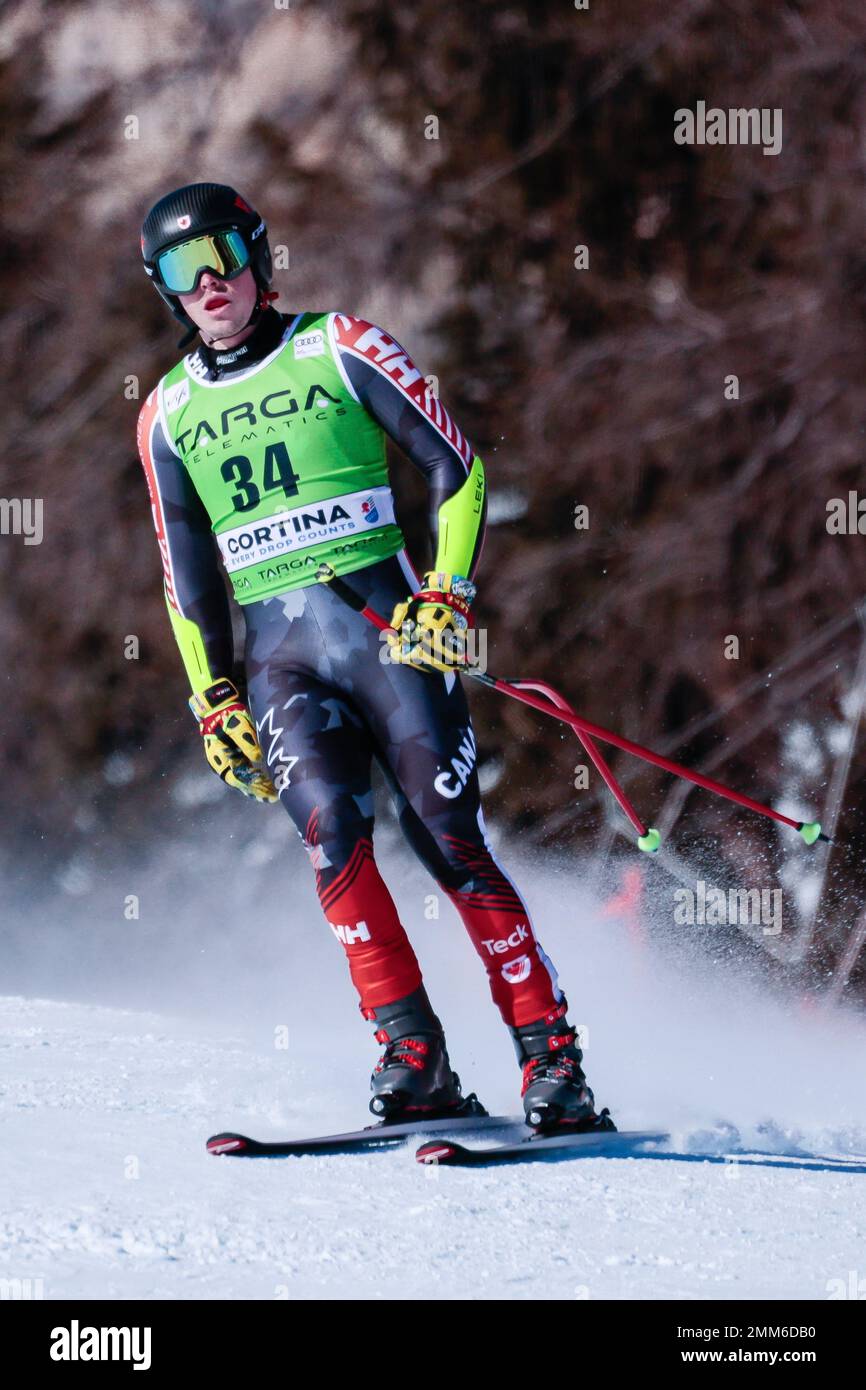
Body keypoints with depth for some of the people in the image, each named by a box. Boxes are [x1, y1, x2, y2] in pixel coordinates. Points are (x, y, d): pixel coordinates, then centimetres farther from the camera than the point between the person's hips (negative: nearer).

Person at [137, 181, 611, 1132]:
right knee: (330, 829, -21)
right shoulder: (168, 415, 14)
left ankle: (550, 1054, -5)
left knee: (449, 838, -11)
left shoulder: (341, 348, 4)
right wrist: (213, 700, 14)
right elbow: (188, 572, 20)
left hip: (387, 623, -2)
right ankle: (412, 1056, -21)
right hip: (277, 653, 2)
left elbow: (456, 467, 3)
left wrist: (446, 592, -7)